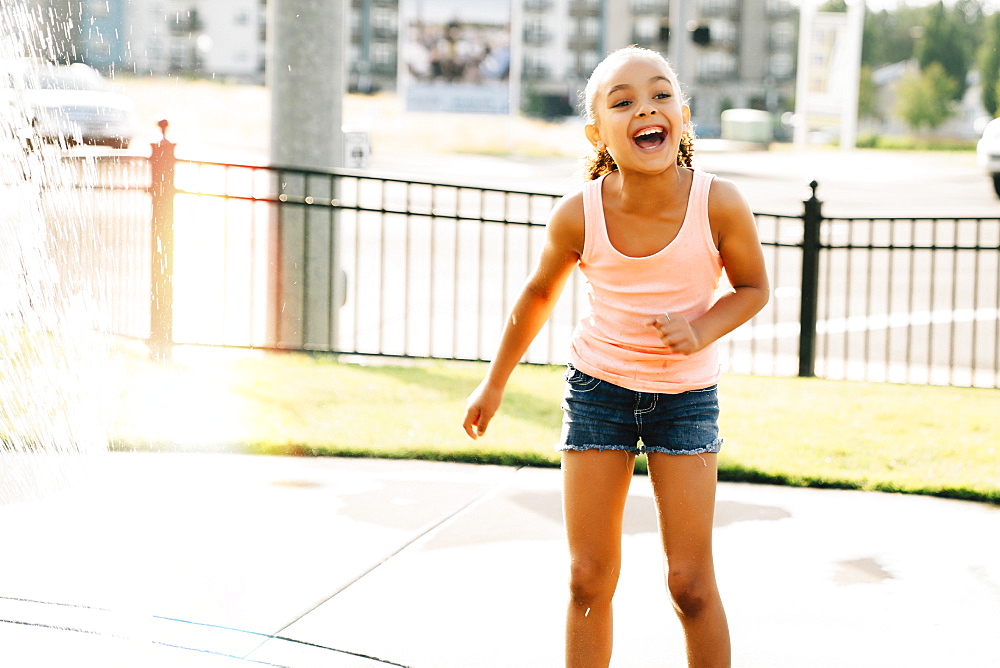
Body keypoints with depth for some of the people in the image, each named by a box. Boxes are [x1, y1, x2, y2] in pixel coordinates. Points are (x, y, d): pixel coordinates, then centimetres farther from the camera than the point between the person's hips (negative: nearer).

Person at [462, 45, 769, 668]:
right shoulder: (579, 214, -18)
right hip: (598, 385, 1)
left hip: (686, 395, -1)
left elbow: (753, 288, -4)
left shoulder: (719, 204, -22)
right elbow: (538, 294, 2)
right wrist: (495, 384, 12)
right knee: (589, 579, 6)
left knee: (691, 582, 1)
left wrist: (701, 329, -24)